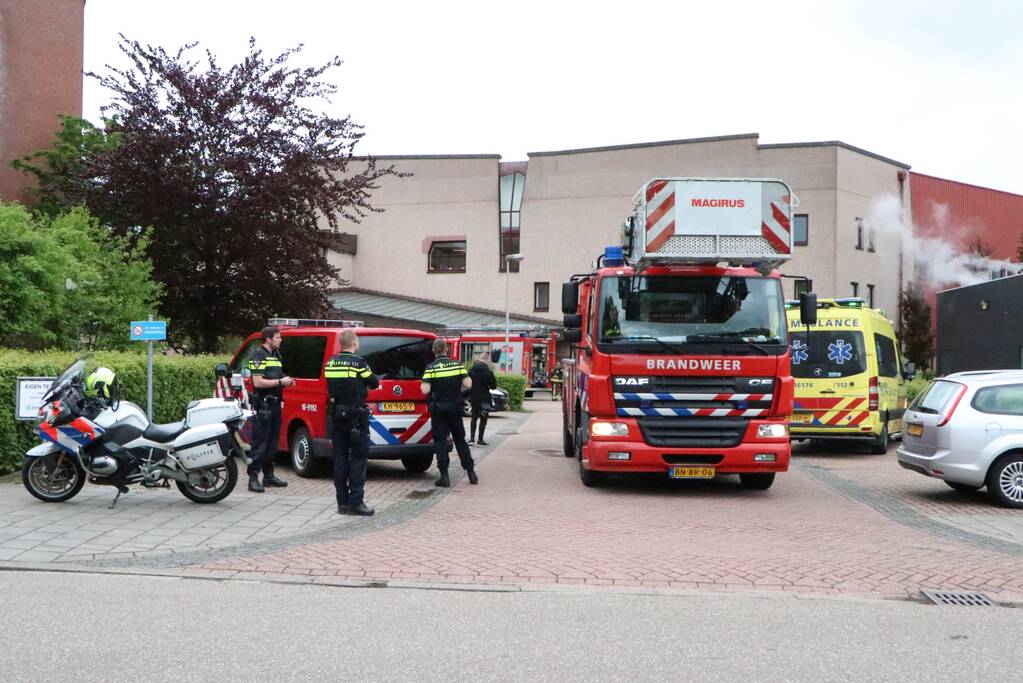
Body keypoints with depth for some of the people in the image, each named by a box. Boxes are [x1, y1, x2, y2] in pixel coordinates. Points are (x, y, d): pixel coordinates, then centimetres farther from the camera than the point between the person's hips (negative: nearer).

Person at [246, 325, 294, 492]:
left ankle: (268, 475, 22)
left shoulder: (276, 354, 16)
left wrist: (286, 381, 9)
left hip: (275, 403, 9)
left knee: (272, 442, 13)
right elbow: (258, 382, -19)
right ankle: (253, 478, -7)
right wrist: (280, 382, -16)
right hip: (263, 404, -9)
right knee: (260, 442, -9)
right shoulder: (258, 355, -11)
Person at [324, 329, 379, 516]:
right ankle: (356, 502, -5)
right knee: (358, 458, -1)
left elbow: (332, 386, 12)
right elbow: (374, 383, -3)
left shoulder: (331, 363, 5)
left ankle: (342, 502, 11)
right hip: (356, 415, -6)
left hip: (337, 415, 6)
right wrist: (370, 376, 17)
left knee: (340, 457, 9)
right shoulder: (358, 362, -12)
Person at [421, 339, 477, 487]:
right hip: (455, 408, 3)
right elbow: (468, 384, -8)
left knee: (440, 442, 3)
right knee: (460, 440, 14)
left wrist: (423, 385, 4)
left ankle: (444, 476, 0)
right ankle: (470, 472, 15)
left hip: (438, 409, -3)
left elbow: (425, 390, -18)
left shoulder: (431, 368, -10)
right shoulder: (457, 365, -2)